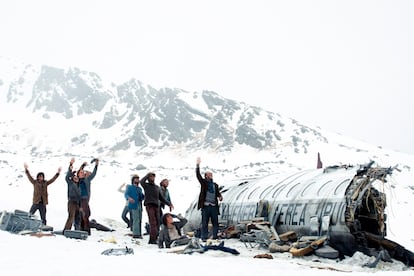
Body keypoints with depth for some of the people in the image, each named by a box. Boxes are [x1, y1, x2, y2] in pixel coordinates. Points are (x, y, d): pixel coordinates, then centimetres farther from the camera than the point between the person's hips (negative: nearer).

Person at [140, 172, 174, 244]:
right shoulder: (146, 185, 6)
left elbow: (161, 198, 27)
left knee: (157, 223, 2)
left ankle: (153, 239, 6)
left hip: (156, 206, 6)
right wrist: (148, 174, -7)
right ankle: (153, 239, -19)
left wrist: (169, 204, 22)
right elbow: (142, 182, -18)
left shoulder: (157, 187, 23)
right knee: (153, 222, -15)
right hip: (149, 205, -6)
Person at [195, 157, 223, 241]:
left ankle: (215, 237, 14)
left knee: (215, 223, 6)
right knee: (204, 223, 1)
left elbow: (218, 193, 13)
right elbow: (198, 175, -6)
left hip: (214, 206, 4)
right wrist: (197, 165, -14)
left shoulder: (215, 185, 17)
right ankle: (204, 238, 6)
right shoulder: (203, 182, 5)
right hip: (205, 206, -4)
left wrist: (220, 196, -11)